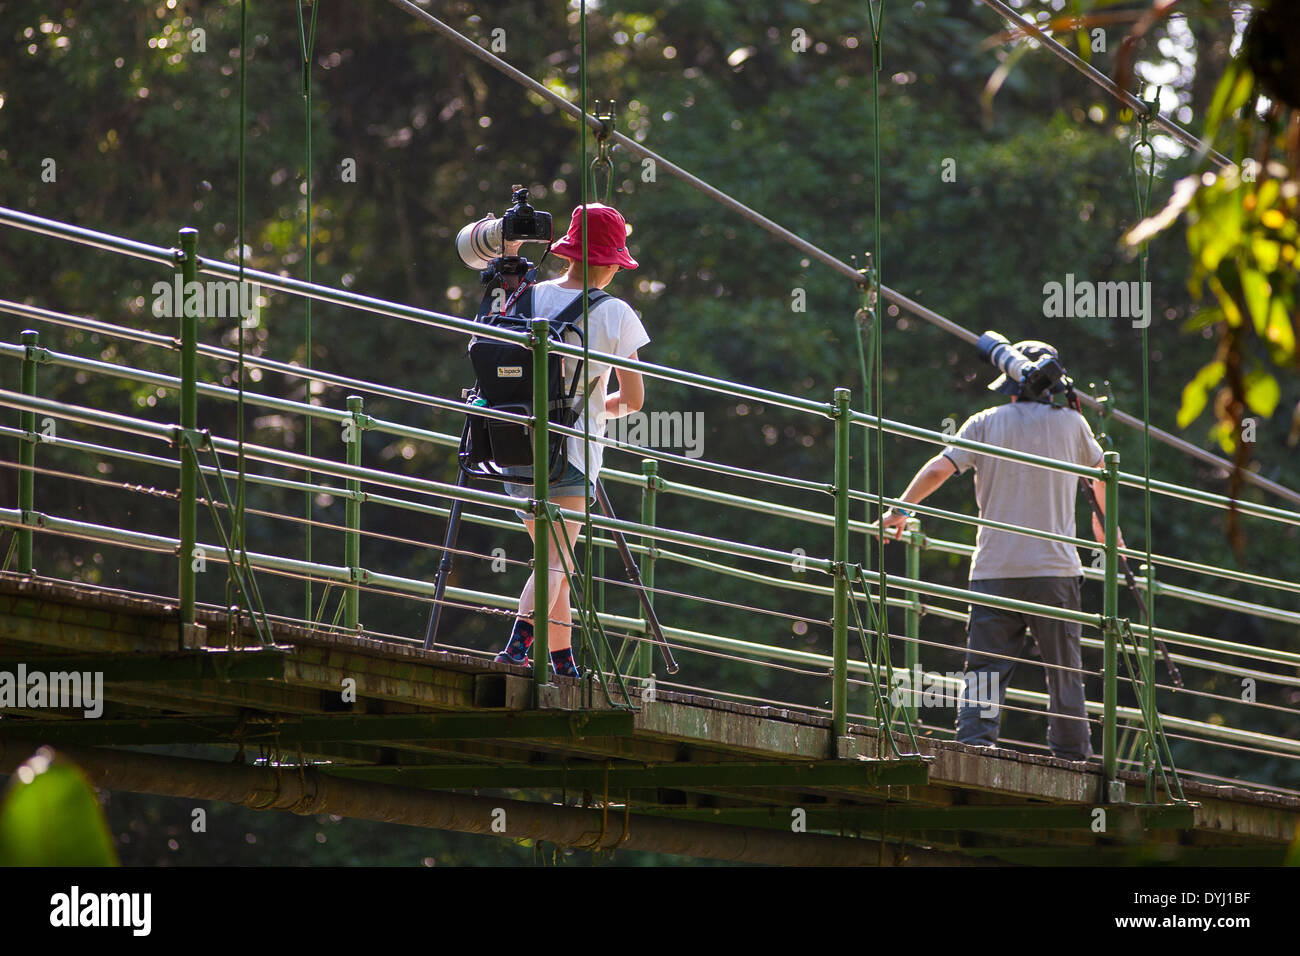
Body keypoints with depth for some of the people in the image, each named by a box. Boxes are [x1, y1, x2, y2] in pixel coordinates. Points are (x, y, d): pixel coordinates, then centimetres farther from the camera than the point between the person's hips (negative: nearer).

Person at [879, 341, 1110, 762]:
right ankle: (1072, 755, 11)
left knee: (985, 666, 0)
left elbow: (938, 469, -5)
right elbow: (1102, 472, 25)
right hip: (1055, 568, 0)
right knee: (1064, 671, 8)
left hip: (994, 570, 0)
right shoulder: (1070, 423, 7)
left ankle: (974, 742, -14)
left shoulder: (985, 423, 4)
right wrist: (1101, 520, 44)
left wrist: (900, 510, 10)